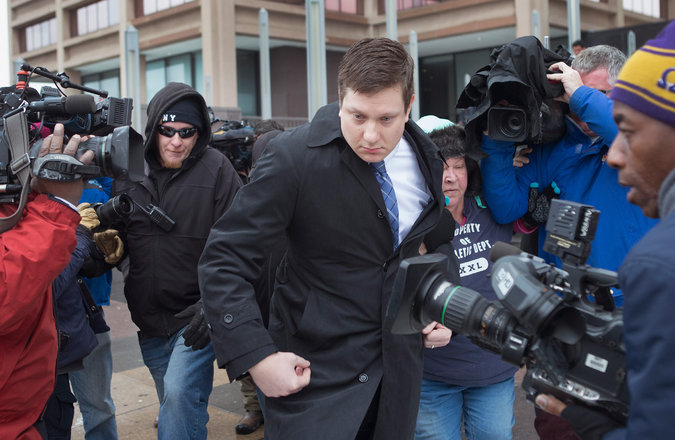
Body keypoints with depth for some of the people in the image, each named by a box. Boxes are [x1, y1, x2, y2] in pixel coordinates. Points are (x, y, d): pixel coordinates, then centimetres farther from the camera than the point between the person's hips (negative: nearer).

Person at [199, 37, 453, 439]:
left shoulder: (426, 160, -2)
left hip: (400, 368, 5)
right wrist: (255, 357, -23)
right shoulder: (294, 157, -18)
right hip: (315, 373, -4)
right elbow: (225, 262, -16)